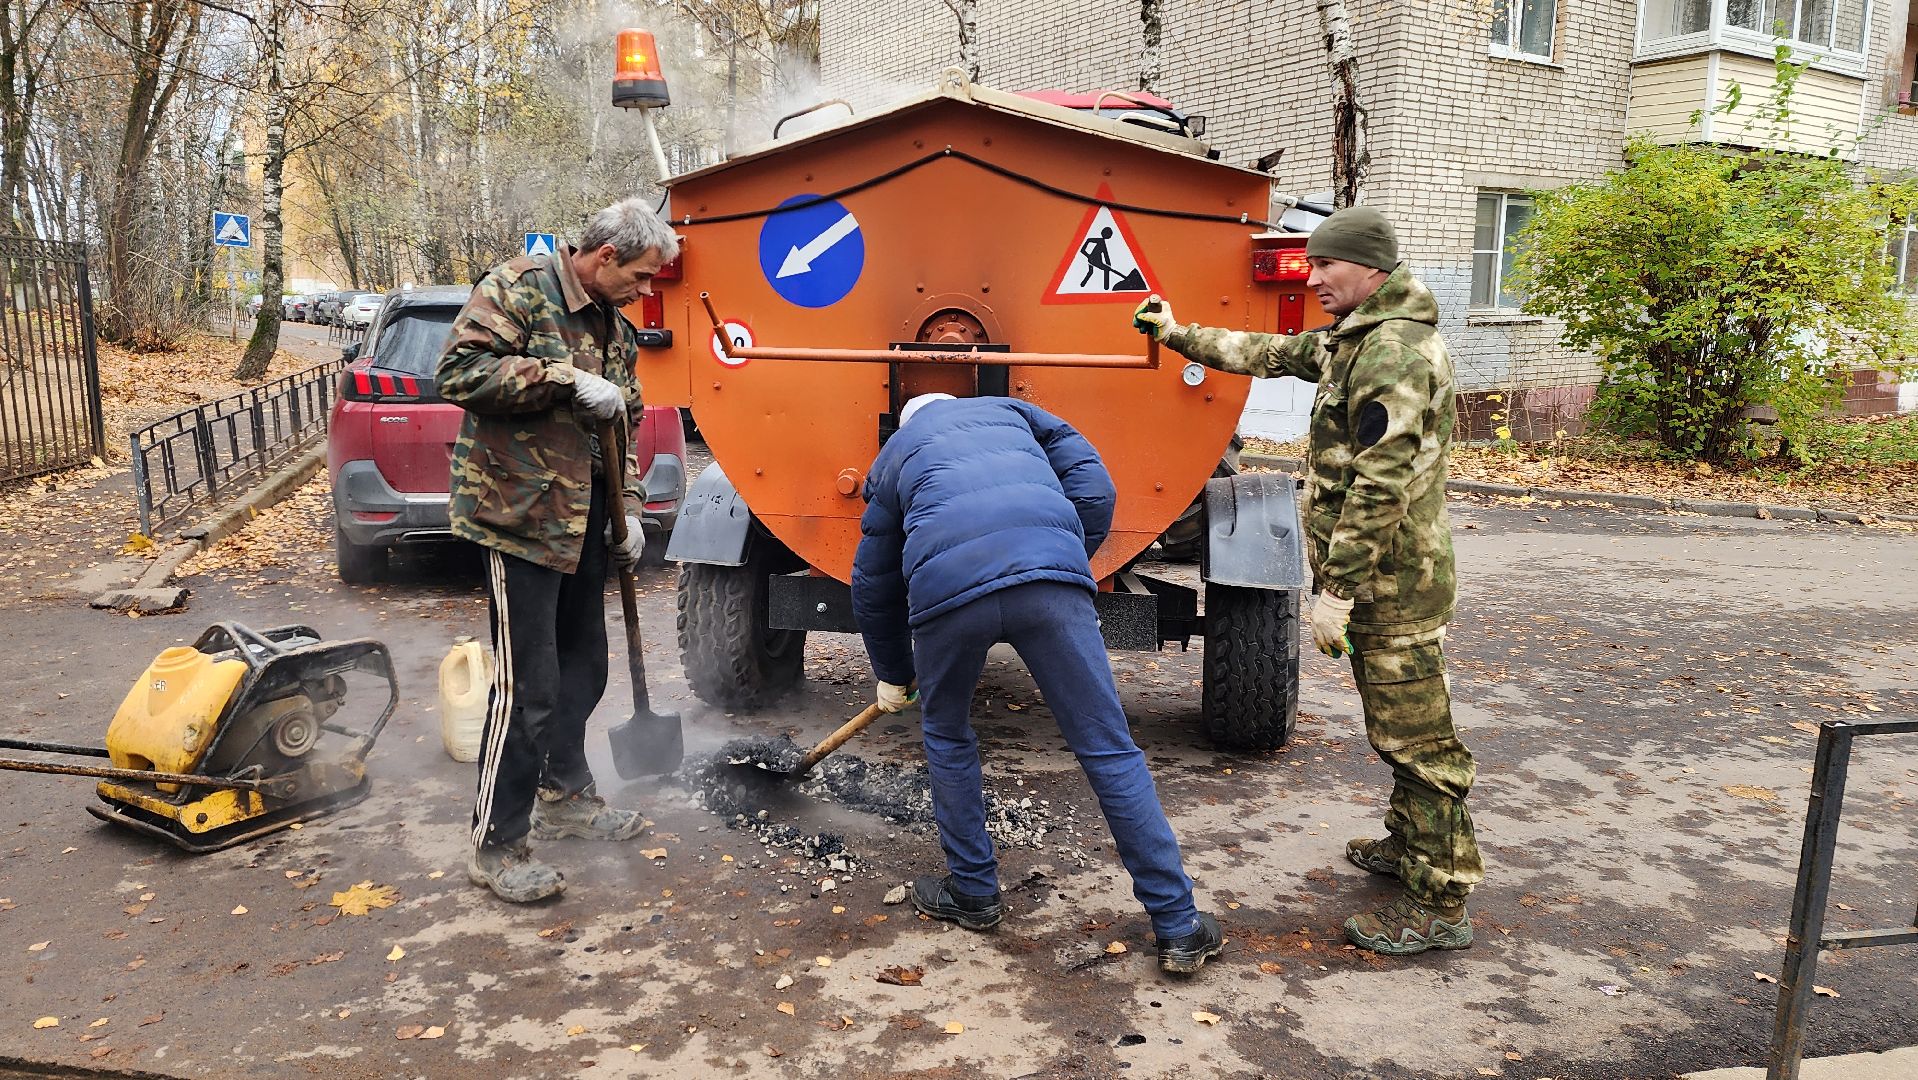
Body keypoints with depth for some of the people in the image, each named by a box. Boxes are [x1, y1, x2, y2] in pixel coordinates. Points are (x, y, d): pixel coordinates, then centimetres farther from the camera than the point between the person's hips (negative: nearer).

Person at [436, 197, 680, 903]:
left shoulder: (616, 329, 15)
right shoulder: (516, 290, -9)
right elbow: (460, 372, -21)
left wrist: (628, 512, 14)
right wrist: (567, 380, -23)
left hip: (584, 523, 9)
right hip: (521, 517, -8)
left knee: (583, 667, 17)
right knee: (528, 685, -7)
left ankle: (564, 795, 36)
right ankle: (497, 846, 6)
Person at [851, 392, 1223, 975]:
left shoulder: (893, 455, 35)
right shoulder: (1013, 412, 35)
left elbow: (873, 586, 39)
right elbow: (1095, 490, 18)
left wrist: (893, 676, 51)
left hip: (944, 586, 0)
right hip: (1050, 575, 0)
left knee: (947, 738, 27)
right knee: (1109, 750, 9)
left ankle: (973, 893, 36)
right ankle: (1178, 926, 15)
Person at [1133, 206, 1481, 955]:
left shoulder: (1394, 351, -20)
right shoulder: (1353, 339, 13)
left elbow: (1381, 486, -25)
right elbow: (1270, 354, 27)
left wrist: (1336, 590, -24)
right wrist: (1181, 338, 29)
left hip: (1392, 582, -10)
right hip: (1377, 577, 10)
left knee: (1414, 735, -3)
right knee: (1394, 724, 21)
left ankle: (1441, 904, 6)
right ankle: (1409, 844, 38)